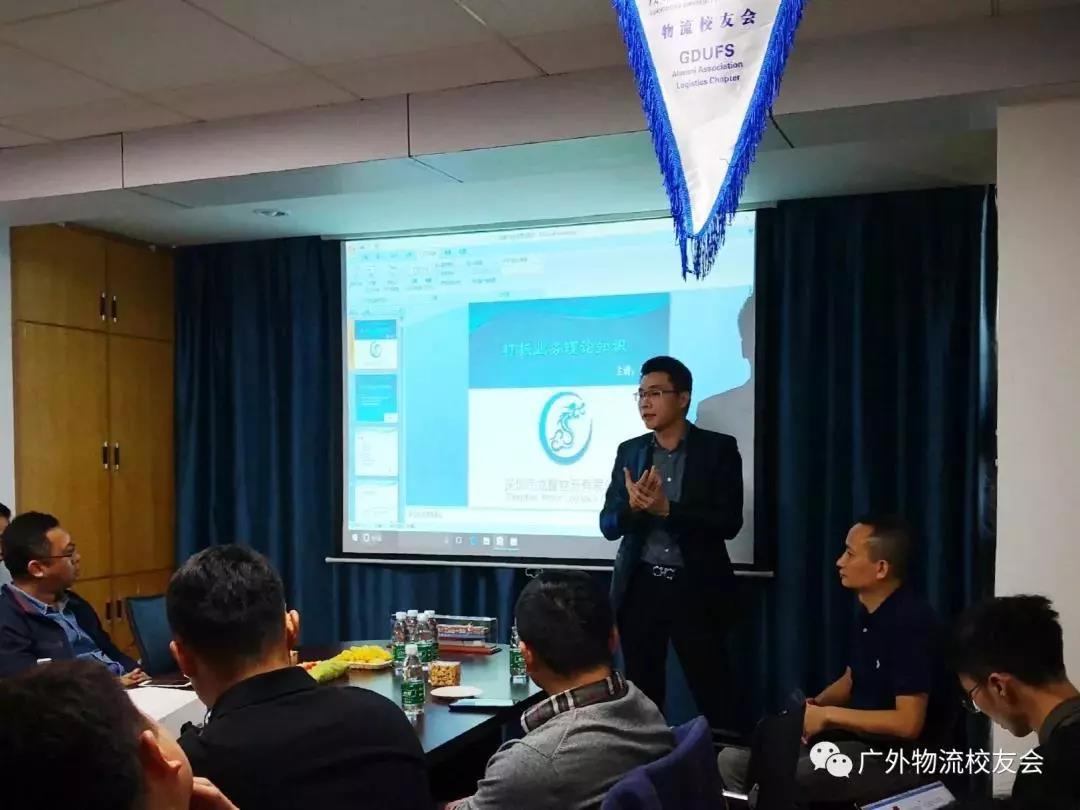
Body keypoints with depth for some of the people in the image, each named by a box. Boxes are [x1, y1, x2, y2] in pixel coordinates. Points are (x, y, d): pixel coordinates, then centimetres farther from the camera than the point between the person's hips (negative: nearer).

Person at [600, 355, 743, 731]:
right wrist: (632, 505, -19)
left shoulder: (718, 448, -3)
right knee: (642, 693, 11)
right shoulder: (629, 451, 7)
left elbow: (728, 522, -11)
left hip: (696, 589, -3)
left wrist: (666, 509, -22)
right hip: (640, 587, 3)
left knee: (713, 698, 2)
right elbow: (608, 525, 3)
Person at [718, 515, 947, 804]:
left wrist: (828, 715, -18)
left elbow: (908, 723, -25)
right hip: (855, 737, 9)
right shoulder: (868, 612, 8)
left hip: (899, 758, -9)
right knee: (732, 760, -2)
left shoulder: (911, 622, -21)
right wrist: (815, 705, -1)